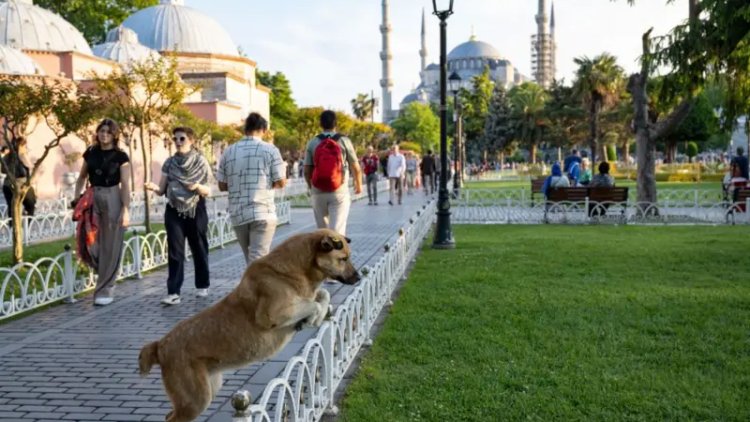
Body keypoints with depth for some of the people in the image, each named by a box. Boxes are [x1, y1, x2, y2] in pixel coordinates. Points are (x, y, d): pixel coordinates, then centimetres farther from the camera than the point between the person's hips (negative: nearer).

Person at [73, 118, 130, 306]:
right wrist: (76, 200, 8)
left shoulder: (120, 156, -3)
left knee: (110, 246, 0)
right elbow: (82, 178, 16)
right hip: (92, 198, 4)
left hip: (112, 199, -4)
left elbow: (125, 185, -7)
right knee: (90, 243, 1)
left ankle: (105, 290, 9)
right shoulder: (90, 153, 8)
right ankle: (105, 275, 27)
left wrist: (126, 210, -13)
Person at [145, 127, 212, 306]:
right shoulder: (169, 163, 6)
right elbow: (162, 190, 5)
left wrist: (197, 187, -24)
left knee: (199, 250, 8)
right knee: (175, 252, -5)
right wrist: (154, 187, -17)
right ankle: (173, 292, -7)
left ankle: (202, 286, 24)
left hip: (196, 211, -2)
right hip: (174, 212, 2)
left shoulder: (201, 162, -2)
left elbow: (208, 191, -3)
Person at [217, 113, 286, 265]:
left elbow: (222, 186, 8)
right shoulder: (270, 150, -2)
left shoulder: (229, 152, 6)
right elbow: (281, 182, -4)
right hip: (263, 213, -4)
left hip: (238, 215, 4)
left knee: (251, 259, 18)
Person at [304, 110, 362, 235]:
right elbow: (356, 168, 2)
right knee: (337, 230, -5)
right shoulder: (344, 141, -2)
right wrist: (358, 184, 20)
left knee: (322, 229, 16)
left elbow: (307, 171, 1)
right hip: (340, 192, -2)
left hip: (318, 192, 2)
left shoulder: (312, 143, 1)